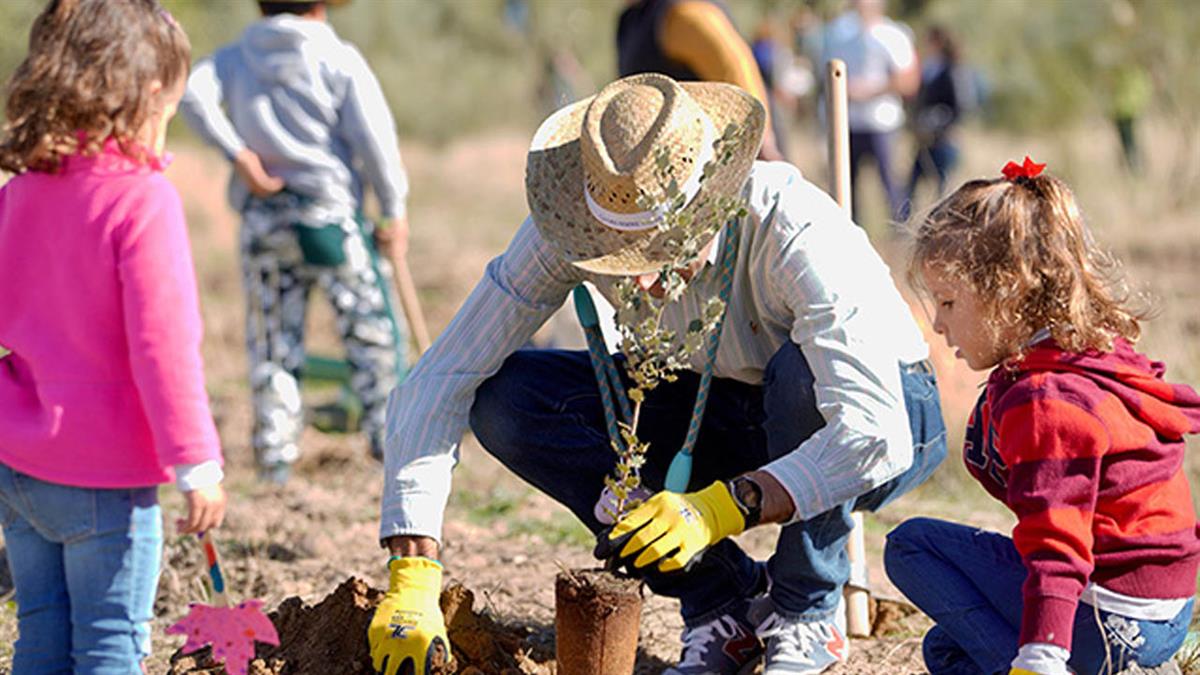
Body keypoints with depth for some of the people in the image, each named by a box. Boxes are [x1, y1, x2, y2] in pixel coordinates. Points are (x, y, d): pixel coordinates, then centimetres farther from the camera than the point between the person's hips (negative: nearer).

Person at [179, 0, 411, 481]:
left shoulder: (232, 59, 7)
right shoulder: (339, 60, -1)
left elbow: (193, 93, -12)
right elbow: (373, 138, -6)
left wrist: (239, 155, -12)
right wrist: (394, 211, 1)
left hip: (261, 218, 3)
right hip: (330, 210, -3)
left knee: (272, 340, 8)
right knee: (372, 324, 8)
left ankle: (275, 453, 6)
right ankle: (386, 430, 9)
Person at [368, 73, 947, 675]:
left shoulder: (795, 230, -36)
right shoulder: (565, 233, -24)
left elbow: (877, 437, -43)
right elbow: (438, 383, -24)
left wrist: (719, 510, -55)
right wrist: (412, 579, -35)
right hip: (722, 416, 4)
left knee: (803, 368, -38)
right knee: (507, 403, -17)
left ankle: (807, 611, -14)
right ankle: (724, 603, -8)